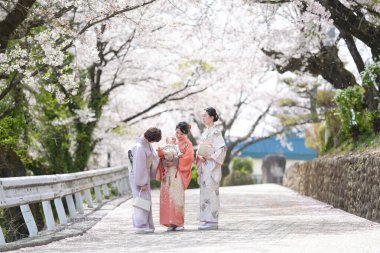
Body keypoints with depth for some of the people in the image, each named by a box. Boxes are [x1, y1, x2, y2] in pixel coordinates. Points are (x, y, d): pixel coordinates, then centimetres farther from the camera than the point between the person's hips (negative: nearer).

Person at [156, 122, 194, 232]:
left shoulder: (187, 144, 6)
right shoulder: (171, 143, 19)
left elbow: (188, 158, -7)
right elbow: (164, 155, 10)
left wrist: (175, 162, -12)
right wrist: (161, 152, -12)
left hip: (178, 174, -5)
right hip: (168, 174, 5)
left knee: (177, 197, -11)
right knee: (167, 197, -2)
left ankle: (179, 223, -6)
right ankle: (170, 223, 2)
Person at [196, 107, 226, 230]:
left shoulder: (215, 132, -9)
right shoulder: (205, 132, 17)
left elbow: (222, 148, -17)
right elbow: (200, 148, 20)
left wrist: (211, 157, -19)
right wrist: (199, 156, 0)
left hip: (212, 166, -9)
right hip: (204, 165, 9)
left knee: (211, 191, -9)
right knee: (205, 191, 8)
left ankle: (213, 221, -7)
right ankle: (206, 220, 11)